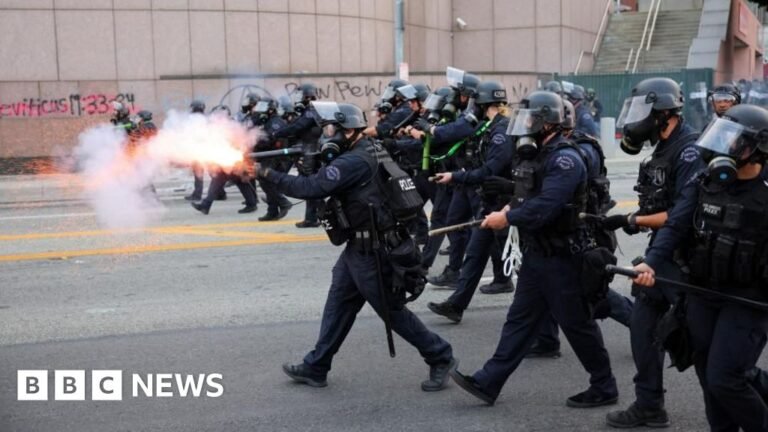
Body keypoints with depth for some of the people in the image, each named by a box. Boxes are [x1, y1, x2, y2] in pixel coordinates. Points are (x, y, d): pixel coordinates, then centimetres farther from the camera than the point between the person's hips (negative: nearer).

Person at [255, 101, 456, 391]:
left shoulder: (354, 162, -21)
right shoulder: (367, 152, 10)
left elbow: (311, 188, -25)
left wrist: (268, 174, -19)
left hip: (374, 251, -10)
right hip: (360, 247, 10)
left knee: (391, 310, 1)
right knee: (338, 305, 12)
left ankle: (440, 358, 14)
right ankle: (315, 368, 20)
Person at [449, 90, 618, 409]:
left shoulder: (565, 159, -19)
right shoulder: (533, 154, 12)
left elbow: (545, 207, -28)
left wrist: (507, 219, -19)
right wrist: (509, 209, 0)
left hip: (560, 256, -9)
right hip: (535, 252, 9)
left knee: (576, 323, 1)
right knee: (520, 319, 11)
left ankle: (604, 388, 15)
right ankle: (488, 382, 14)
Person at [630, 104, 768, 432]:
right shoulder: (705, 184, 3)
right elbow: (676, 226, -4)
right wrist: (651, 263, -19)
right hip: (702, 295, 6)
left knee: (725, 380, -11)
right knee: (710, 379, 14)